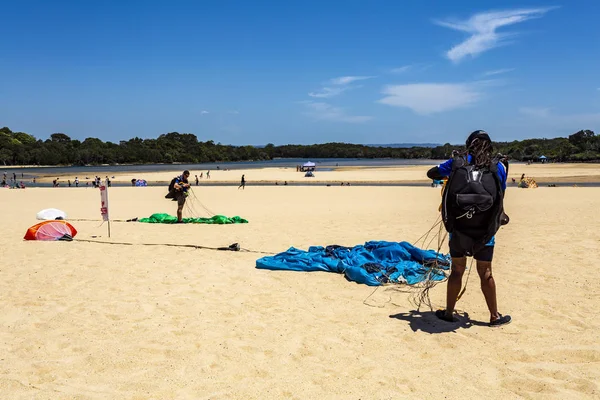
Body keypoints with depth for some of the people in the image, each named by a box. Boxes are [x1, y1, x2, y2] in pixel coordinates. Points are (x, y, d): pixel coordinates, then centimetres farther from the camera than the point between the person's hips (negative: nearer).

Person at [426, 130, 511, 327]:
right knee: (485, 274, 12)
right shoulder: (498, 167, -1)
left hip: (458, 230, 0)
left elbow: (431, 173, 12)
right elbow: (501, 194, 6)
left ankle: (448, 312, 23)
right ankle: (494, 316, 22)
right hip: (485, 231, 0)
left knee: (457, 271, 13)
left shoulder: (457, 163, 0)